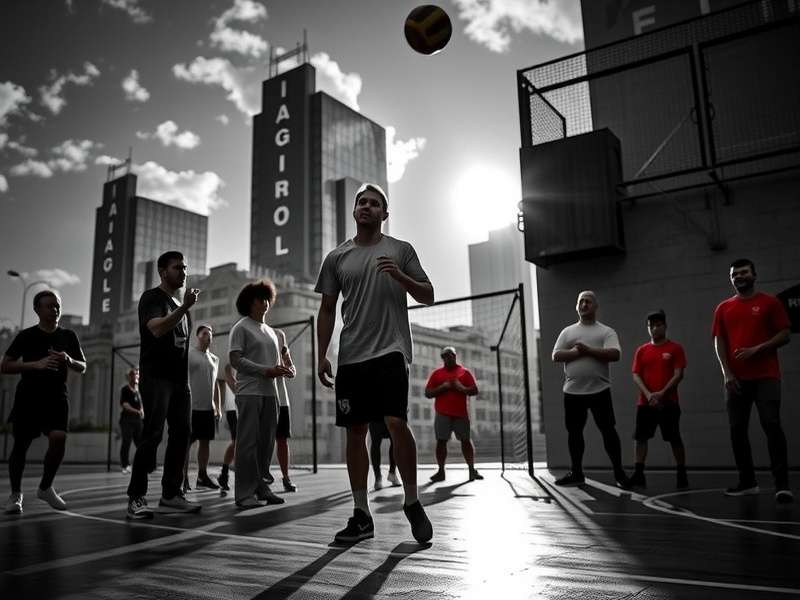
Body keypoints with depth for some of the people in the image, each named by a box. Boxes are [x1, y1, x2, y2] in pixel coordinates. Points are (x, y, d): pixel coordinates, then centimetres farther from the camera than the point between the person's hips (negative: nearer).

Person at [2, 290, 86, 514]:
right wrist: (36, 364, -20)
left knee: (59, 437, -17)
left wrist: (70, 361, -12)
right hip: (28, 396, -1)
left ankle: (45, 487, 4)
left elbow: (83, 368, 12)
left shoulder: (68, 336, 7)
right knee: (21, 444, 2)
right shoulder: (26, 336, -2)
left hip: (56, 396, 2)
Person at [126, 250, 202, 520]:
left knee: (182, 433, 3)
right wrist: (185, 307, -28)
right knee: (153, 434, -13)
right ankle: (136, 497, -8)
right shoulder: (152, 298, -1)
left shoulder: (179, 305, 22)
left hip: (180, 379, 8)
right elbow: (157, 329, -20)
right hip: (156, 376, -8)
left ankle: (171, 493, 8)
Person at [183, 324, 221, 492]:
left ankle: (202, 476, 16)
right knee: (186, 442, -3)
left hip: (208, 408, 6)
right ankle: (184, 478, 1)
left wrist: (218, 407, 15)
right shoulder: (188, 354, -2)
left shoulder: (214, 359, 16)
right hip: (191, 407, -6)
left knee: (205, 441, 8)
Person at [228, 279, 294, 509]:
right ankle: (244, 493, -1)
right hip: (249, 392, -7)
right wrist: (267, 371, -17)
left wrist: (286, 370, 1)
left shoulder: (272, 332, 21)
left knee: (266, 442, 8)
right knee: (248, 442, -5)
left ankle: (260, 487, 18)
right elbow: (235, 359, -9)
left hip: (269, 392, 7)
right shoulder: (241, 328, 1)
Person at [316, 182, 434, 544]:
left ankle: (412, 503, 4)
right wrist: (321, 356, 5)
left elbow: (427, 296, 7)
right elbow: (327, 309, 13)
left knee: (396, 423, -17)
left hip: (390, 351, -3)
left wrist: (399, 276, -11)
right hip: (350, 356, 3)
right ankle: (361, 516, 15)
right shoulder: (336, 257, 12)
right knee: (355, 432, 5)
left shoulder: (400, 250, 8)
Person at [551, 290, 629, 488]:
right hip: (572, 391, 3)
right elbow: (556, 356, 1)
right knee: (574, 432, 9)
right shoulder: (567, 331, 12)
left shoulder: (606, 331, 3)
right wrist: (576, 352, -13)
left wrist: (588, 349, -15)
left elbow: (614, 354, -13)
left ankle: (619, 472, 10)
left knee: (608, 431, -1)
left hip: (599, 390, -3)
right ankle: (576, 473, 21)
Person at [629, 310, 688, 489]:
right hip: (645, 403, 3)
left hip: (669, 403, -3)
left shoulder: (675, 348, 0)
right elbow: (636, 375, 3)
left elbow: (678, 374, -6)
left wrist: (662, 393, -16)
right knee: (641, 437, 1)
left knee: (675, 439, 0)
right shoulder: (641, 350, 8)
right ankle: (638, 474, 7)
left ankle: (682, 475, 11)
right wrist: (648, 394, -13)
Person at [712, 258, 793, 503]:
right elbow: (719, 342, 7)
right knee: (737, 429, 4)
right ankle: (747, 481, 14)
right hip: (736, 379, 4)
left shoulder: (770, 303, 4)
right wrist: (726, 373, -4)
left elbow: (784, 335, -1)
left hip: (766, 377, -4)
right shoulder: (723, 308, 12)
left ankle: (782, 485, -10)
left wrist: (756, 349, -15)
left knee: (772, 426, -11)